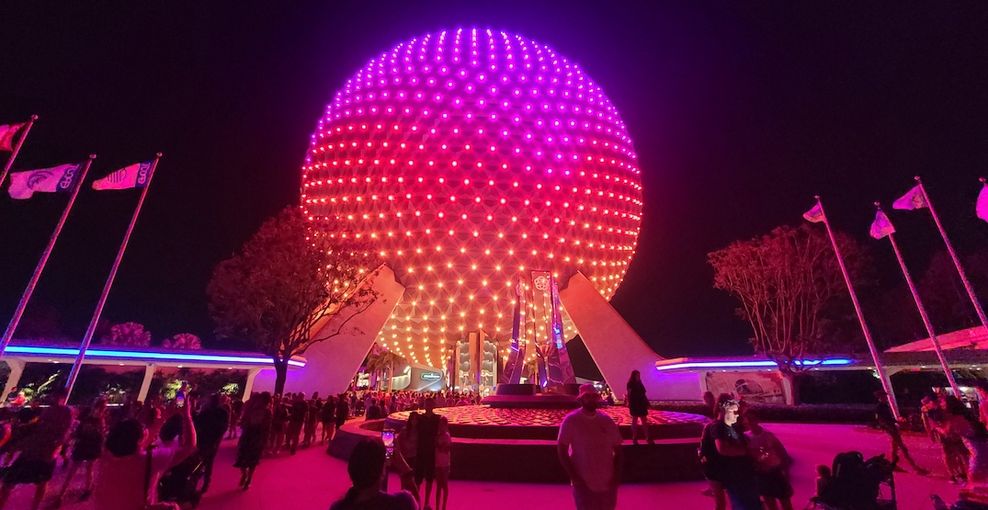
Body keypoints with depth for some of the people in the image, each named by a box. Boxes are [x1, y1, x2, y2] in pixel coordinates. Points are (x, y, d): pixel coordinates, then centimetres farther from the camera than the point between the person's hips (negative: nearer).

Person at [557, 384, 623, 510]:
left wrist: (617, 474, -2)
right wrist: (573, 476, -15)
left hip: (608, 482, 4)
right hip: (583, 483, -4)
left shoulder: (606, 420, 0)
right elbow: (561, 449, -11)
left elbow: (617, 448, 7)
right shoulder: (571, 420, -12)